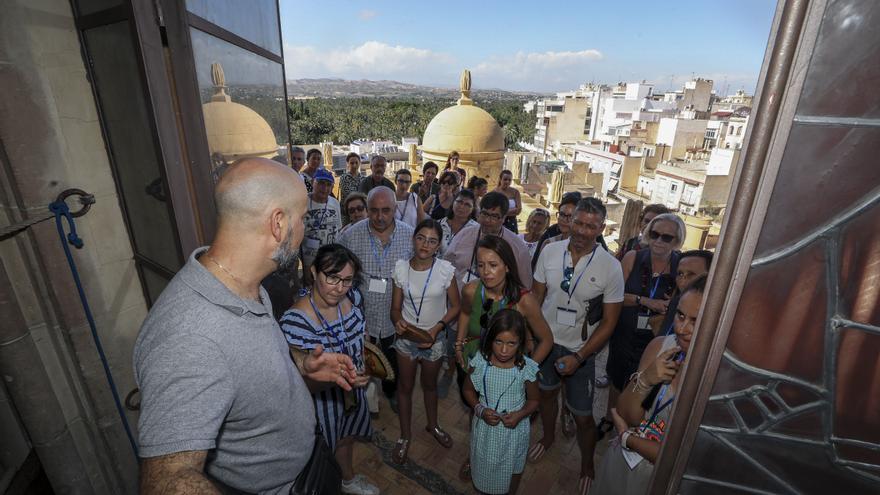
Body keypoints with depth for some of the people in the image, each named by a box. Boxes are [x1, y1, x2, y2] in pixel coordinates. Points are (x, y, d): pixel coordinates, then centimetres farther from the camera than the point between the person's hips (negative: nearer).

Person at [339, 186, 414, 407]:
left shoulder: (410, 235, -11)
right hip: (361, 315, -1)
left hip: (395, 316, 1)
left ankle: (391, 391, 54)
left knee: (393, 359, 25)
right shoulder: (351, 235, -14)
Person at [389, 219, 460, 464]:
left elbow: (455, 306, -7)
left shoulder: (446, 270, -16)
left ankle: (432, 425, 50)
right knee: (405, 386, 15)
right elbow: (395, 307, -3)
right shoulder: (401, 268, -10)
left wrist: (437, 327, -20)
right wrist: (398, 320, -24)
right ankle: (405, 435, 39)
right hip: (406, 335, 1)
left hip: (434, 337, 0)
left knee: (429, 384, 23)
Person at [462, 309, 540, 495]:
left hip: (514, 429, 0)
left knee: (512, 470, 25)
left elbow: (534, 400, -6)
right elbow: (468, 390, -4)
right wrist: (480, 410, -20)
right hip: (485, 427, 1)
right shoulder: (481, 362, -21)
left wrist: (520, 415, -24)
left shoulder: (526, 368, -22)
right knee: (483, 466, 26)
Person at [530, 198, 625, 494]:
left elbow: (609, 322, -12)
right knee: (547, 392, 24)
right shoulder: (550, 251, -11)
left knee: (582, 416, 8)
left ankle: (587, 467, 39)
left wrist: (578, 357, -16)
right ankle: (548, 437, 54)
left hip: (581, 350, -3)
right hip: (545, 340, 3)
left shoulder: (611, 267, -18)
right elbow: (536, 297, 0)